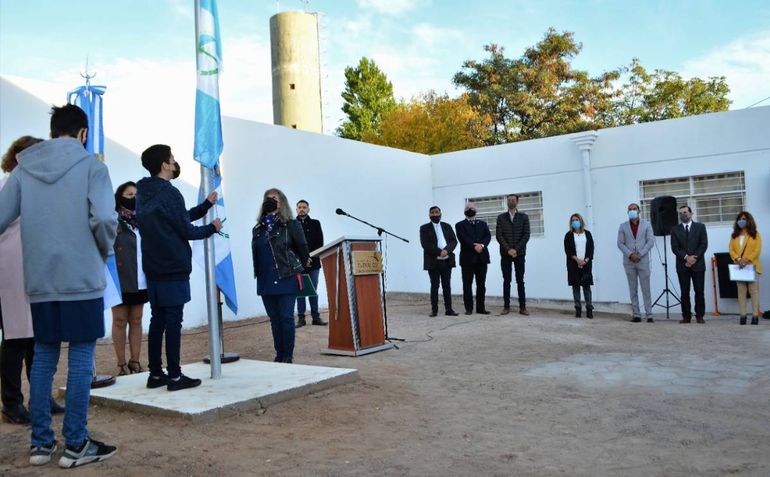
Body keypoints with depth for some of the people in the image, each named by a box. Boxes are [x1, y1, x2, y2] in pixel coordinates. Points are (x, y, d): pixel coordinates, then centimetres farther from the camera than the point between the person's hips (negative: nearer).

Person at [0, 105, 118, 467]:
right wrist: (106, 251, 1)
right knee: (81, 359, 3)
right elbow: (104, 218, -17)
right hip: (82, 278, -4)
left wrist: (37, 250, 18)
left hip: (39, 281, 4)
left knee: (43, 358, 14)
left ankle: (41, 442, 19)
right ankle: (76, 444, 8)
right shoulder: (90, 165, -5)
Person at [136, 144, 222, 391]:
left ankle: (156, 374, 14)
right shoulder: (169, 193, -13)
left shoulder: (143, 194, 13)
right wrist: (212, 227, 4)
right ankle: (174, 376, 0)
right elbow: (187, 231, -11)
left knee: (157, 320, 10)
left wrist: (206, 204, 16)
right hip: (174, 269, -8)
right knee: (173, 321, -4)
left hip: (153, 269, 8)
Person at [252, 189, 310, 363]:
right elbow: (256, 254, 18)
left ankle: (288, 355, 5)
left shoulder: (290, 225, -3)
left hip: (286, 279, -5)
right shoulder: (258, 228, 11)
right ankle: (279, 354, 18)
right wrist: (260, 273, 14)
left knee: (286, 317, -3)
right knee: (274, 319, 10)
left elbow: (302, 249, 0)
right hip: (265, 281, 5)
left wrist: (296, 269, 8)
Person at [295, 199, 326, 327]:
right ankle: (301, 318, 4)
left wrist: (311, 258, -9)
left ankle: (316, 317, 9)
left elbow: (320, 243, 4)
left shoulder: (315, 224, 10)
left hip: (313, 263, 1)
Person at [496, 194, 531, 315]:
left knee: (520, 281, 0)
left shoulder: (524, 217, 6)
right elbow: (498, 235, -1)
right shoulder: (501, 217, 7)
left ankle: (522, 307, 2)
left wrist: (516, 249, -12)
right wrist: (508, 249, -12)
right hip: (505, 253, 1)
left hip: (519, 253, 0)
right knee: (506, 281, 1)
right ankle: (506, 306, 4)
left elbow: (526, 235, -2)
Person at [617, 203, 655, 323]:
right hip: (629, 262, 1)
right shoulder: (623, 226, 6)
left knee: (646, 289, -1)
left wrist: (640, 254, -12)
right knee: (633, 289, 4)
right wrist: (630, 254, -11)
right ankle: (636, 314, 7)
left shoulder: (646, 225, 5)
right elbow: (620, 243, 2)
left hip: (643, 261, -1)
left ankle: (649, 315, 2)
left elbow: (650, 242, -1)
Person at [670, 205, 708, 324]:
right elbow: (674, 248, 0)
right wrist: (686, 257, -14)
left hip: (698, 264, -1)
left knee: (699, 291, 0)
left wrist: (694, 258, -11)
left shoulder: (700, 227, 8)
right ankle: (686, 316, 5)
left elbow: (704, 245, -2)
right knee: (684, 292, 1)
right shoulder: (675, 230, 9)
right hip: (682, 265, 1)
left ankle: (699, 316, 7)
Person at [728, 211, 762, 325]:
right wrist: (738, 259, -14)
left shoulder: (755, 235, 3)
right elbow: (731, 250, 5)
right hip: (739, 267, 3)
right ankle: (743, 315, 3)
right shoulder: (734, 236, 13)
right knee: (741, 292, 2)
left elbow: (757, 250, -5)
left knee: (754, 291, -3)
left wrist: (747, 260, -17)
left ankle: (755, 315, -2)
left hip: (752, 266, -3)